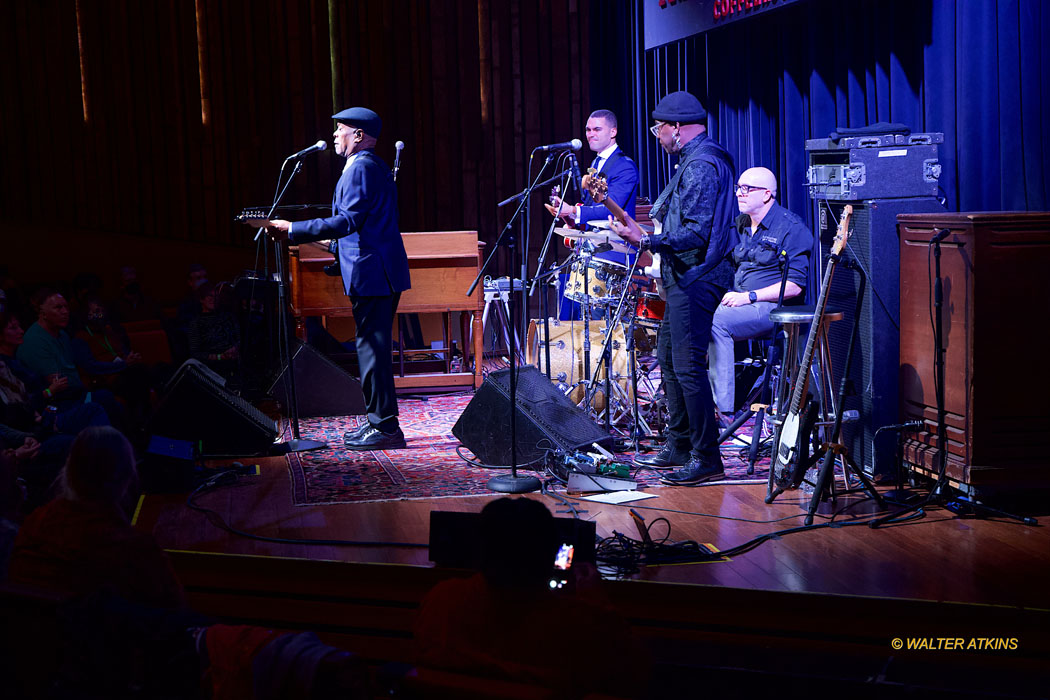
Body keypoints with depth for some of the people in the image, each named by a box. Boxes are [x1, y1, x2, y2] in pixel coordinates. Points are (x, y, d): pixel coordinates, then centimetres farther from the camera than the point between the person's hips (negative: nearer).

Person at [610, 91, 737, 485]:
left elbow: (696, 234, -25)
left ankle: (707, 460, -6)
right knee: (668, 358, 17)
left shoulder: (700, 165, -17)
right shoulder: (701, 158, 17)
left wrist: (644, 240, -27)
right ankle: (679, 447, 25)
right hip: (687, 276, 12)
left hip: (696, 278, -12)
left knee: (687, 367, -11)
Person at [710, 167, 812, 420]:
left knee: (715, 322, -30)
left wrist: (749, 297, -20)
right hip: (739, 302, 8)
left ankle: (724, 409, -29)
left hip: (774, 307, -8)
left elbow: (795, 286, -15)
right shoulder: (741, 225, 16)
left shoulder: (791, 228, -9)